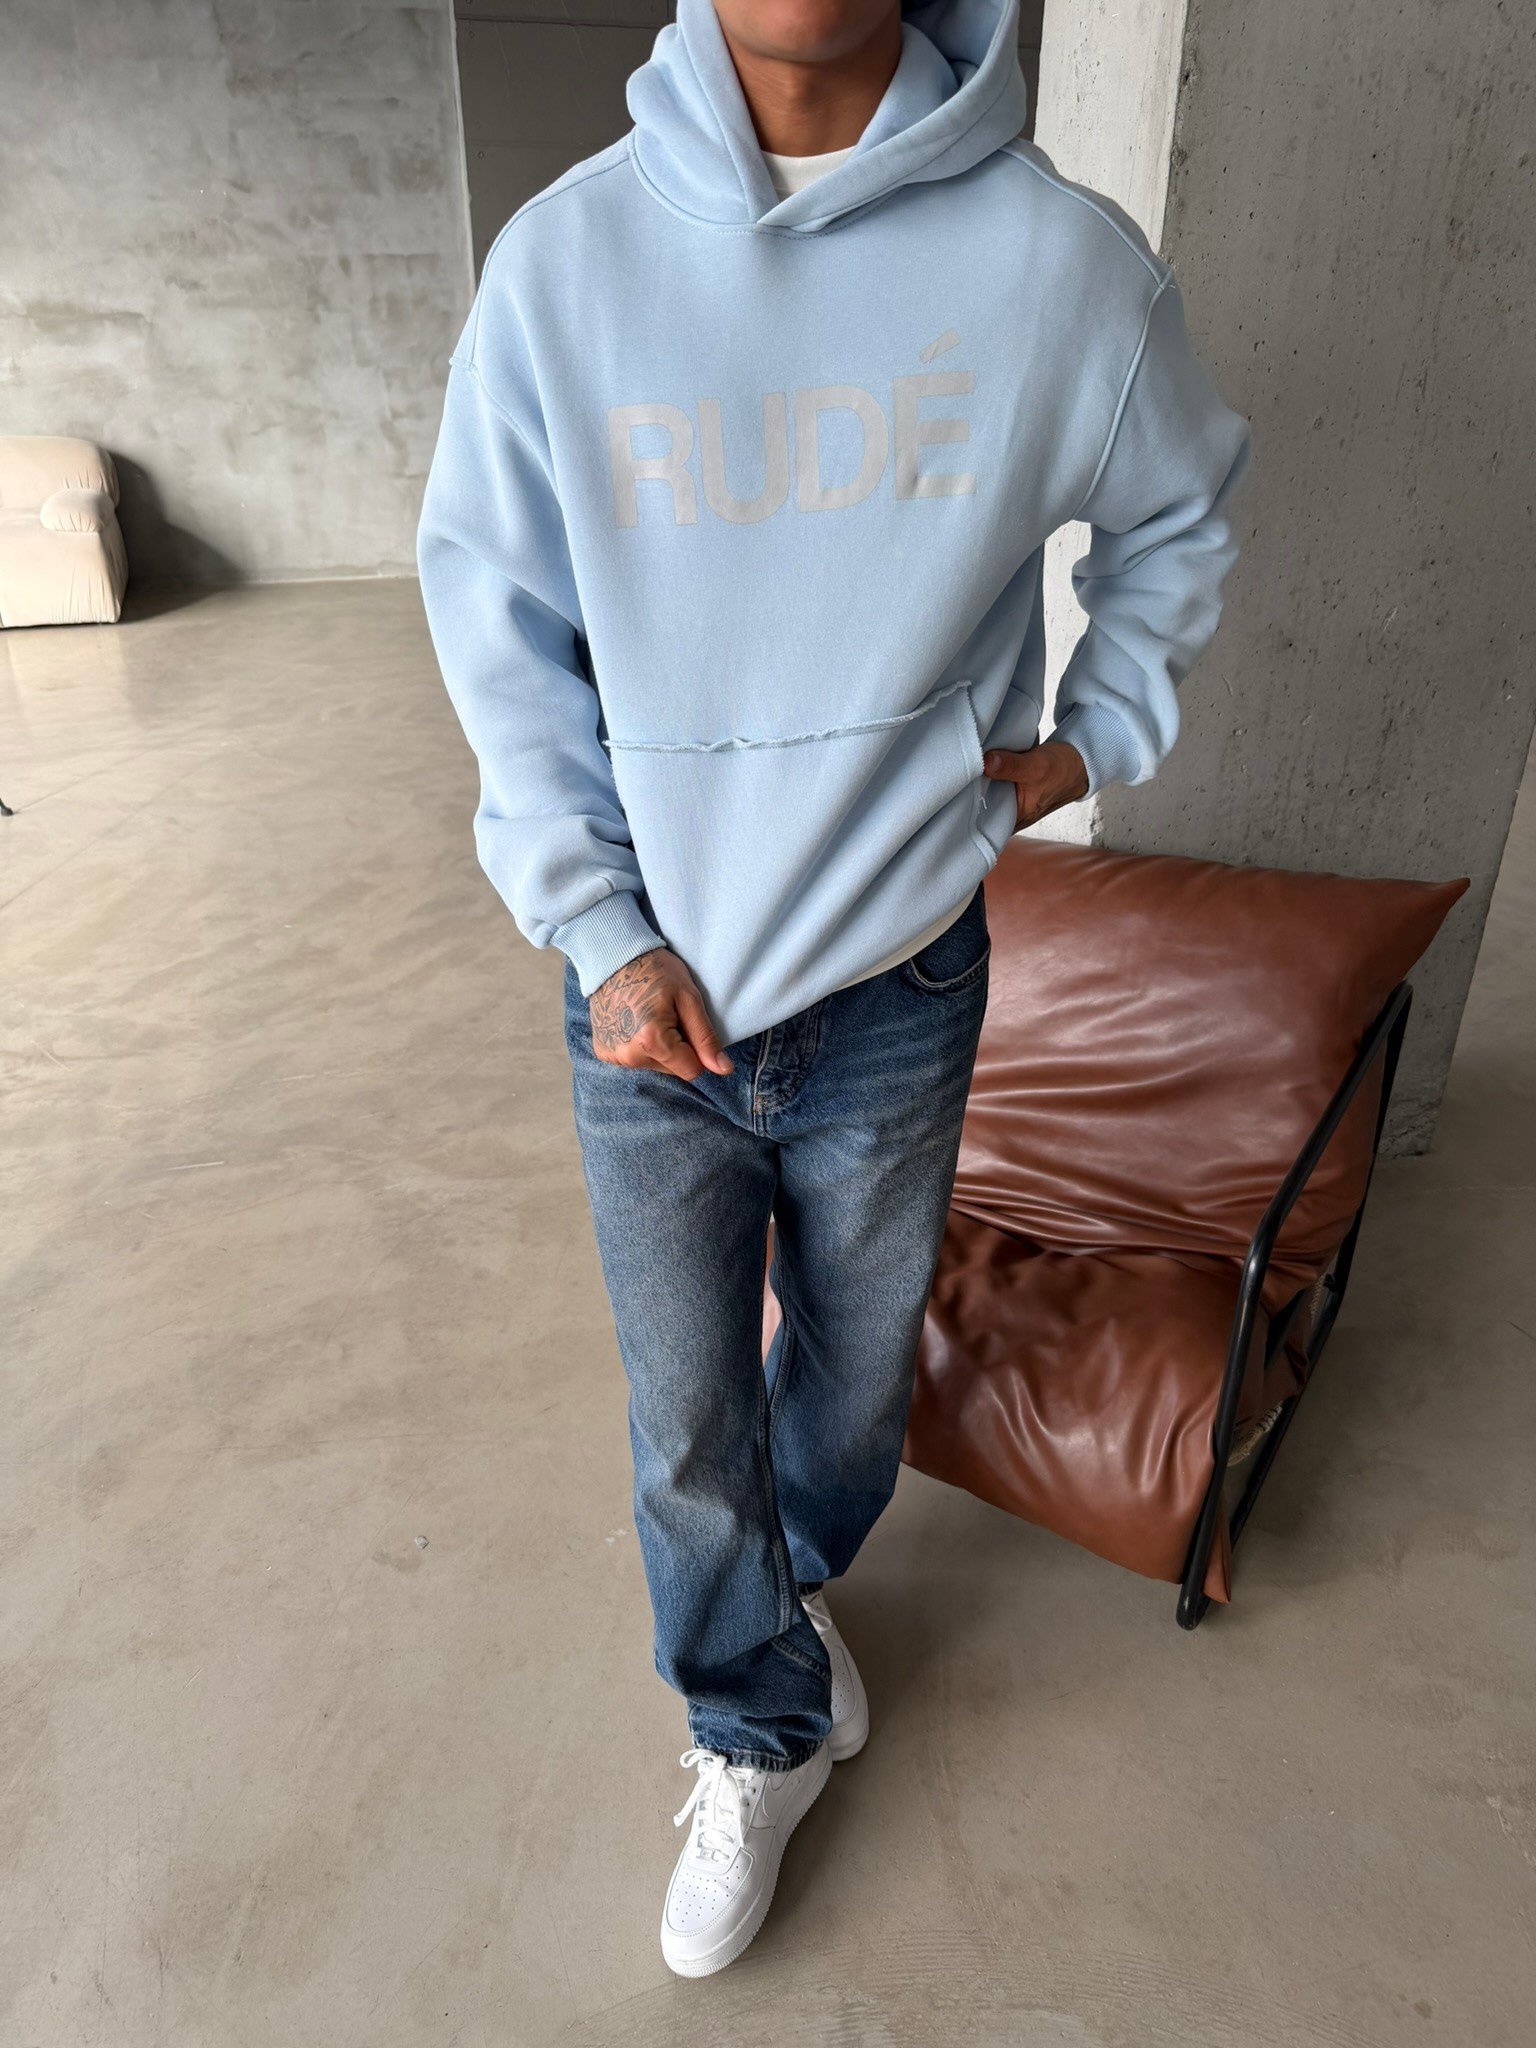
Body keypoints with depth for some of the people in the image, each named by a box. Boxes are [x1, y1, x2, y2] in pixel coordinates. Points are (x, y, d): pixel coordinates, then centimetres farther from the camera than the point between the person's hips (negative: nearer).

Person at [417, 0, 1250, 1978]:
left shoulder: (1059, 258, -7)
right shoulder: (565, 254, -6)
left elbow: (1180, 513, 13)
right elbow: (493, 617, -1)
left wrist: (1095, 729, 4)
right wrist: (604, 935, -8)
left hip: (898, 990, 1)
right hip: (649, 994, 0)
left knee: (854, 1378, 21)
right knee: (687, 1426, 12)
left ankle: (784, 1590, 56)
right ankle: (760, 1733, 42)